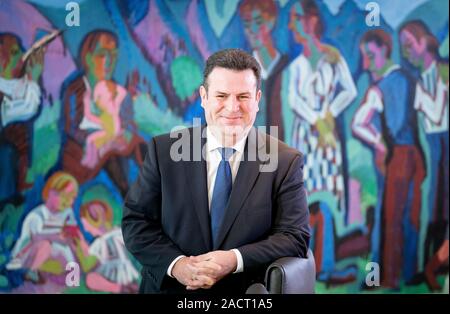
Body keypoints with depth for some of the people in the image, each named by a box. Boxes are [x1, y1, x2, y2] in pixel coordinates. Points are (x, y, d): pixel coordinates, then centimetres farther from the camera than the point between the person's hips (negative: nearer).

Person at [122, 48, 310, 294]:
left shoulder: (285, 162, 1)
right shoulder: (164, 150, 4)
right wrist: (175, 264, -12)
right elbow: (135, 221, 4)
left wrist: (235, 260, -16)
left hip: (245, 295, -1)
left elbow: (295, 238, -2)